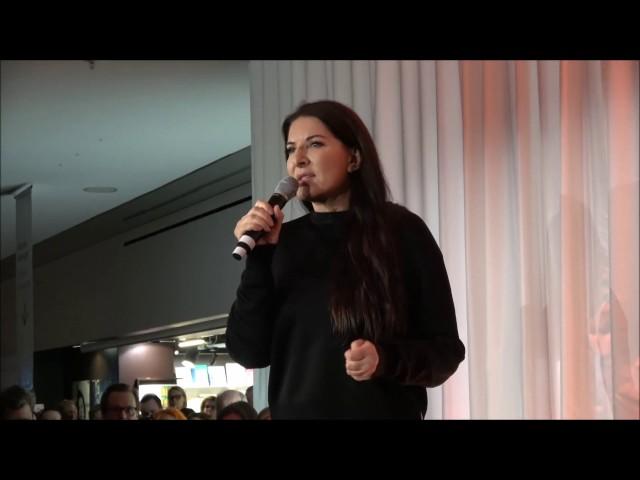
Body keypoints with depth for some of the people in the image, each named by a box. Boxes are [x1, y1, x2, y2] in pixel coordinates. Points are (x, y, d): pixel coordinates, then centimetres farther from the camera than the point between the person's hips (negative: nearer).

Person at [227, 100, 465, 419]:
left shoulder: (403, 232, -4)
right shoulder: (283, 242, 4)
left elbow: (446, 349, -4)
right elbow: (249, 353, -3)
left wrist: (386, 360, -21)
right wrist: (258, 257, -12)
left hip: (386, 413, -3)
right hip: (296, 412, 3)